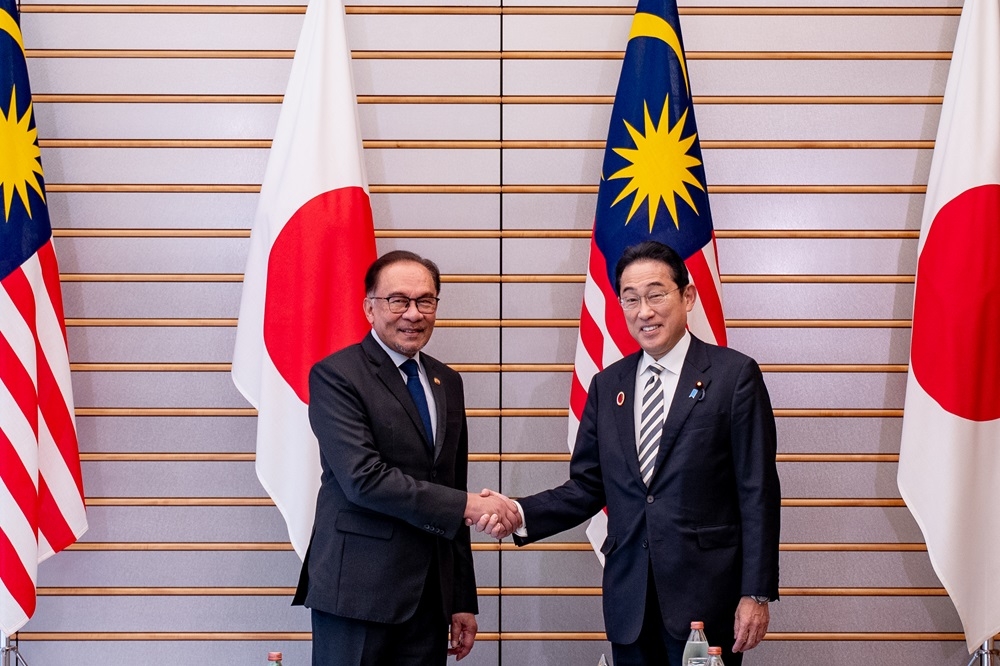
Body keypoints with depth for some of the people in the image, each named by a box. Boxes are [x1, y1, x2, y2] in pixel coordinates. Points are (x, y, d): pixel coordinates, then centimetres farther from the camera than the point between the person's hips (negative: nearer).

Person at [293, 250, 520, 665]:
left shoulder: (447, 382, 14)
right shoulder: (335, 376, -7)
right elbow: (363, 478, -19)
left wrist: (463, 601, 14)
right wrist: (467, 507, -17)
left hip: (430, 597, 6)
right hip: (358, 592, -6)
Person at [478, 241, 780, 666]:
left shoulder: (734, 375, -4)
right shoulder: (607, 385, 10)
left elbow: (758, 493, -6)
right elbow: (588, 486, 10)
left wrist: (756, 594, -10)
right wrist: (520, 513, -7)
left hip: (705, 595, -4)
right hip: (629, 599, 4)